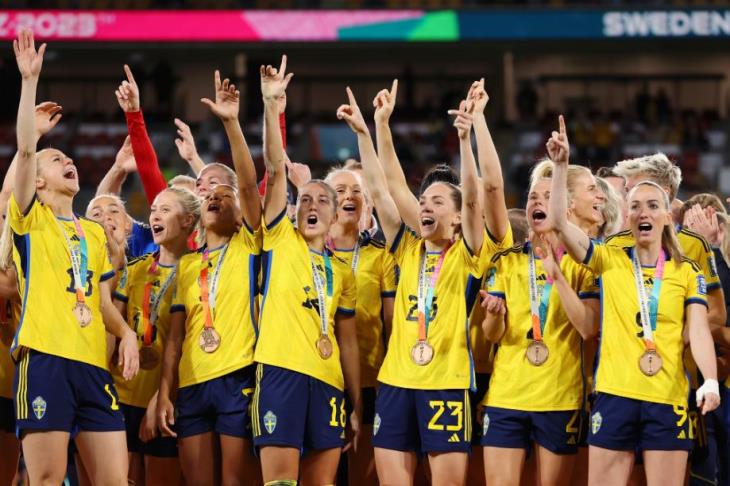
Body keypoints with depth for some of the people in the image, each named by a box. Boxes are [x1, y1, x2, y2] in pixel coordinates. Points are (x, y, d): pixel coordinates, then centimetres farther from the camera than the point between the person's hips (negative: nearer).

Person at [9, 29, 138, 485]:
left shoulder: (96, 233, 22)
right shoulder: (31, 220, 7)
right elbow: (25, 150, -7)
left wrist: (125, 333, 3)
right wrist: (30, 80, -11)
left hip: (94, 363, 5)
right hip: (45, 358, -5)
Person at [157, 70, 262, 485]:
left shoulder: (247, 246, 7)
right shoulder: (186, 264, 18)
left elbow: (248, 184, -7)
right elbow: (177, 334, 15)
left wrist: (231, 122, -14)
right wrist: (165, 391, 6)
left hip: (237, 377, -4)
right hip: (192, 383, 4)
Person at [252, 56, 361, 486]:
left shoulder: (343, 272, 17)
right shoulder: (280, 240, 8)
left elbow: (348, 342, 17)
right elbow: (276, 169, -2)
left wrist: (357, 406, 12)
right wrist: (272, 104, -11)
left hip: (328, 379, 4)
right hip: (281, 370, -4)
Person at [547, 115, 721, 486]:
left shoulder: (687, 273, 7)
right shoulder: (609, 260, 7)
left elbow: (698, 331, -4)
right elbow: (558, 222, -3)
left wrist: (710, 381, -20)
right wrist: (560, 164, -12)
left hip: (668, 399, 0)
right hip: (614, 396, 0)